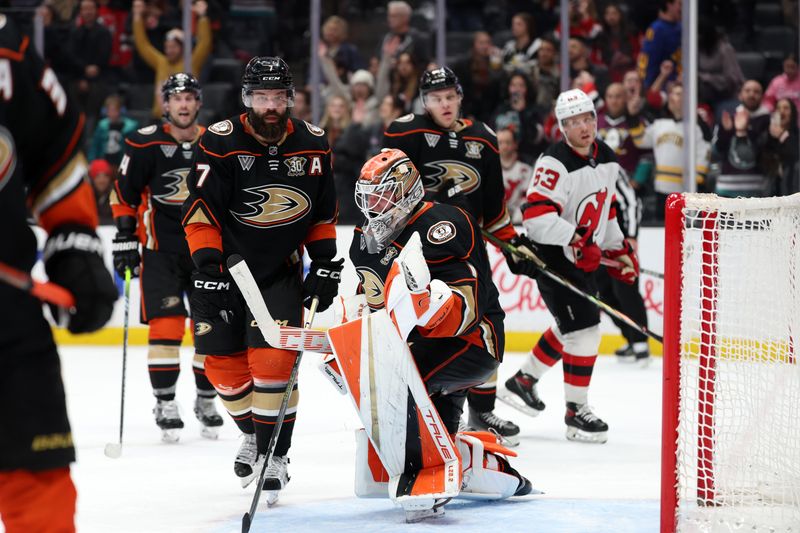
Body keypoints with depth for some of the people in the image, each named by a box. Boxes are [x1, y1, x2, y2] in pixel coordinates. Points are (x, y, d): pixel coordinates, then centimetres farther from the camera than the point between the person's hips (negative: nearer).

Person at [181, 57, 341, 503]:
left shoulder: (312, 144, -2)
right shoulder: (221, 143, -12)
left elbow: (323, 212, 9)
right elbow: (201, 210, -13)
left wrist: (324, 264, 4)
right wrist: (207, 265, -21)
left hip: (281, 272, 0)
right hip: (225, 266, 0)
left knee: (272, 361, -16)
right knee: (223, 362, 3)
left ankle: (275, 455, -6)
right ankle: (253, 432, 30)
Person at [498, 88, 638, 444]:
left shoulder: (607, 158, 5)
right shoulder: (555, 163, -23)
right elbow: (536, 216, -31)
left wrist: (620, 249, 18)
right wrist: (576, 239, -37)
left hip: (585, 257, 9)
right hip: (553, 257, -9)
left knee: (570, 328, 20)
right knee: (583, 329, -10)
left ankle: (523, 381, 38)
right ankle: (576, 412, 1)